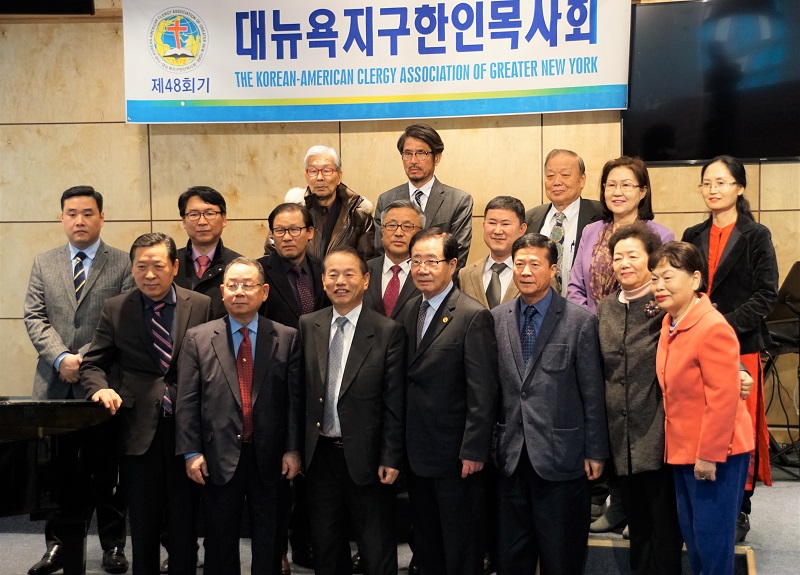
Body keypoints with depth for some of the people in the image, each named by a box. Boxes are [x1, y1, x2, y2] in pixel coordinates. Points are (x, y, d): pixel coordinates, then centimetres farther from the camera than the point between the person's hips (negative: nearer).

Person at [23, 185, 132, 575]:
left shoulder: (123, 264, 2)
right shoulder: (43, 264, 12)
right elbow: (34, 318, 4)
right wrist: (61, 358, -11)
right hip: (56, 384, 3)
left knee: (107, 470, 6)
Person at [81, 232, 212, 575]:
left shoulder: (202, 306, 0)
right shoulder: (114, 309, 3)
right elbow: (93, 364, 6)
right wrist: (100, 388, -16)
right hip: (138, 428, 1)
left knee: (184, 521, 10)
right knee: (143, 521, 13)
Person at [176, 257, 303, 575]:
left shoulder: (287, 338, 0)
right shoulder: (197, 338, 1)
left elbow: (295, 398, -1)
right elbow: (187, 401, -1)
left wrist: (292, 449, -5)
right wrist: (191, 452, -6)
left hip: (270, 457, 0)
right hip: (219, 457, 0)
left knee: (268, 541, 11)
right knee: (220, 541, 12)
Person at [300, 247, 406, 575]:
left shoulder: (388, 332, -7)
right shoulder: (308, 326, 4)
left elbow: (394, 402, -7)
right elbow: (300, 391, 5)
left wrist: (391, 458, -10)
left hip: (366, 457, -3)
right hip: (319, 455, 4)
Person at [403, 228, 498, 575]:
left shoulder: (473, 316, -15)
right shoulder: (411, 310, 8)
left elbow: (482, 392, -17)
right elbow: (410, 379, 9)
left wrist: (474, 451, -18)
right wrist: (404, 442, 6)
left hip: (455, 454, -7)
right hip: (417, 450, 7)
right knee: (426, 546, 18)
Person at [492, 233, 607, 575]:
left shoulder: (580, 321, -6)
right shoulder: (497, 319, 4)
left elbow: (592, 393, -5)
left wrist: (595, 451, -4)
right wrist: (489, 442, 6)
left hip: (560, 455, -3)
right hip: (511, 455, 3)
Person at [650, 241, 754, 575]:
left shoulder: (712, 328, -22)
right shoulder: (670, 323, 6)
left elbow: (723, 398, -23)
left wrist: (709, 455, -20)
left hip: (715, 453, -9)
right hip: (684, 450, 9)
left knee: (711, 536, 2)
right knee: (691, 534, 19)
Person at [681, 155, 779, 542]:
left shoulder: (756, 236, 0)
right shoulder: (692, 237, 13)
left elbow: (766, 295, -6)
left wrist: (727, 324, -16)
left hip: (740, 346, -3)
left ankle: (738, 512, 9)